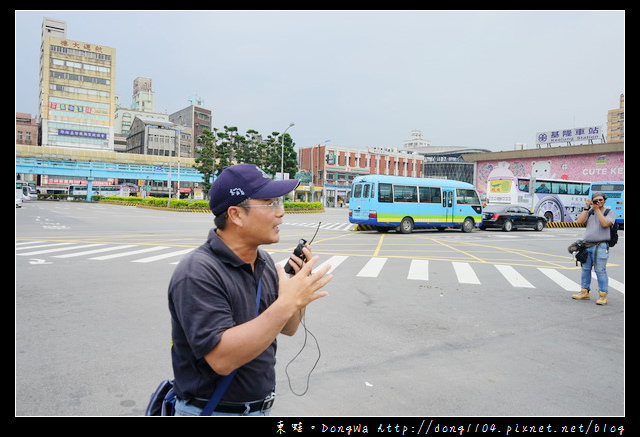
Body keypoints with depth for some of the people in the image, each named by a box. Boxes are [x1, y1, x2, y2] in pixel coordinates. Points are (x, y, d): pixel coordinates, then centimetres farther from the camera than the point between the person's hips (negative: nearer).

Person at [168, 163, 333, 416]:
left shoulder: (264, 262, -1)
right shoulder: (198, 274, -24)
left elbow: (287, 328, 6)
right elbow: (222, 359, -31)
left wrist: (298, 290, -13)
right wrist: (286, 303, -33)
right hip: (211, 411, -7)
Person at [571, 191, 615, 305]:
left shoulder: (610, 212, 4)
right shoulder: (589, 212, 15)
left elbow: (605, 224, -15)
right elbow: (580, 221, 0)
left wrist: (597, 210, -8)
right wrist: (586, 208, 0)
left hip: (600, 246, -5)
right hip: (587, 245, 5)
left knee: (600, 270, -7)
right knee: (585, 269, 10)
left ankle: (603, 295, 0)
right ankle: (584, 292, 19)